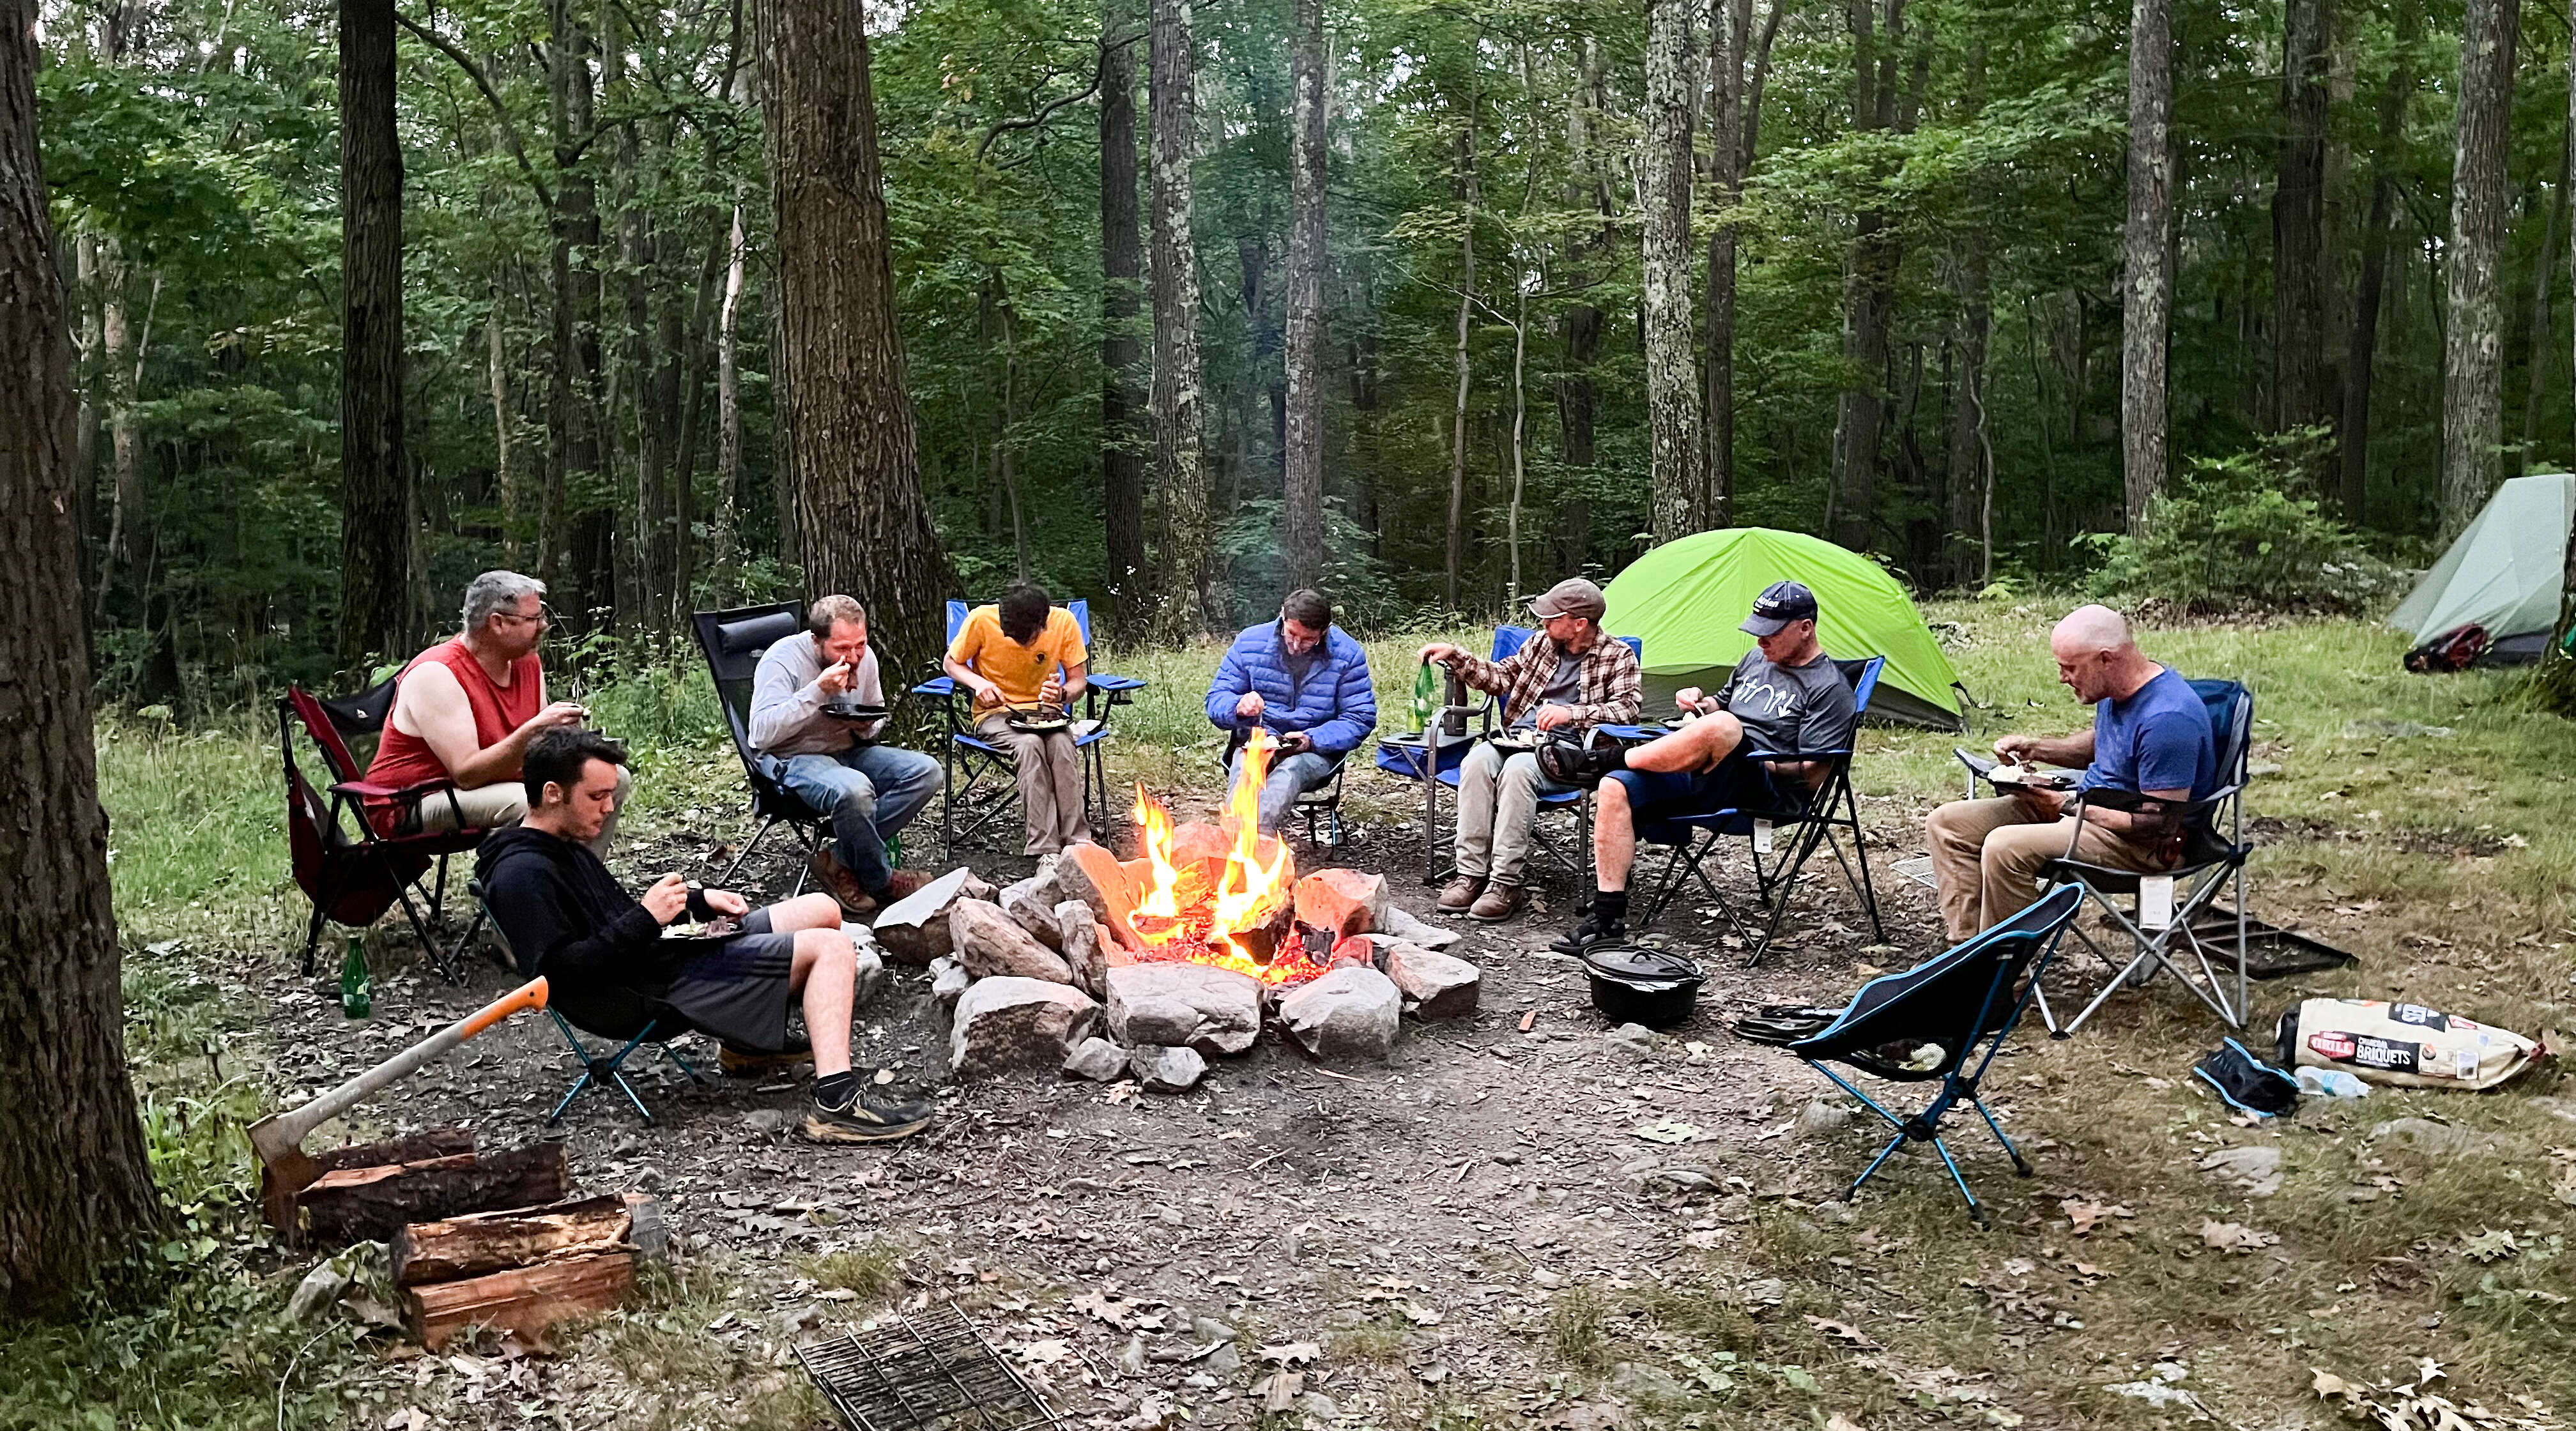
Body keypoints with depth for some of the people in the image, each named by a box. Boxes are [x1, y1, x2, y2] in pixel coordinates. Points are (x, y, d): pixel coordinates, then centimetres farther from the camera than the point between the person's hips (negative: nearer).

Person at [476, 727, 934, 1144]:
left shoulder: (563, 845, 15)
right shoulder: (522, 874, -18)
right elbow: (559, 971, -27)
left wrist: (699, 901, 11)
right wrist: (645, 920, -26)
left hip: (664, 950, 11)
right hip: (648, 993, -11)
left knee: (823, 909, 17)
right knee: (831, 948, -19)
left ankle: (751, 1041, 25)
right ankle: (837, 1103, -30)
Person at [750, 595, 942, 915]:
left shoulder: (864, 658, 2)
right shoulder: (782, 660, -17)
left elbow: (878, 716, 20)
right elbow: (762, 733, -27)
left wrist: (867, 727, -6)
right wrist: (817, 691, -31)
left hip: (849, 751, 7)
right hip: (793, 759, -7)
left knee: (926, 771, -15)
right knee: (853, 789, -39)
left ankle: (839, 861, -15)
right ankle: (880, 881, -12)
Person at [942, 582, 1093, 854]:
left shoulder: (1064, 622, -10)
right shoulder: (982, 620, -14)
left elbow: (1078, 682, 0)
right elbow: (950, 663, 3)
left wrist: (1062, 694, -24)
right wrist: (978, 683, -18)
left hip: (1045, 713, 2)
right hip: (996, 713, -1)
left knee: (1062, 744, -34)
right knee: (1030, 744, -34)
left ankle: (1078, 841, -32)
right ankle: (1045, 849, -37)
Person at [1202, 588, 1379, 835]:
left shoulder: (1348, 655, -2)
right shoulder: (1250, 643, 2)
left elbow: (1360, 720, -2)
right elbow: (1216, 701, 6)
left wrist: (1312, 740, -18)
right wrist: (1239, 708, -20)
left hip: (1316, 752, -1)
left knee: (1292, 768, -38)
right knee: (1244, 768, -36)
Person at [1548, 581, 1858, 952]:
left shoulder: (1830, 690, 0)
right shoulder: (1757, 658, 22)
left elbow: (1813, 775, -8)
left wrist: (1752, 760, -11)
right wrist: (1701, 702, 13)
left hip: (1767, 789, -8)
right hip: (1700, 778, 8)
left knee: (1723, 727, -40)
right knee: (1614, 788, -17)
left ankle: (1610, 758, -21)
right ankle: (1608, 917, -18)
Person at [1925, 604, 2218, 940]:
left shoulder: (2167, 719, -26)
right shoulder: (2116, 691, 4)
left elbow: (2160, 822, -25)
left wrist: (2069, 807, -20)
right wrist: (2035, 749, 8)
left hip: (2145, 846, -10)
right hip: (2089, 805, 11)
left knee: (2005, 847, -33)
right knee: (1948, 822, 1)